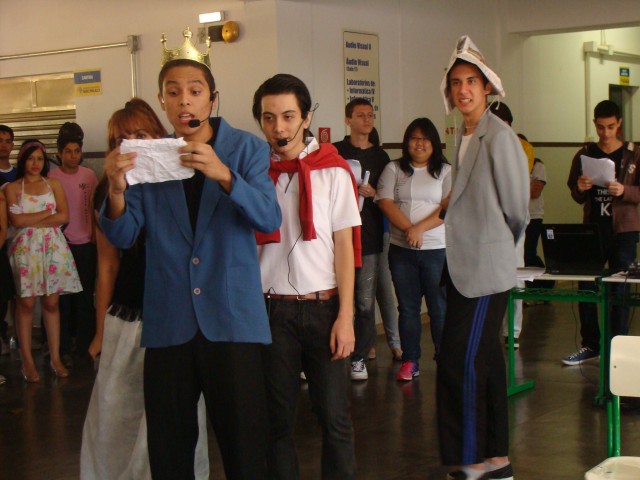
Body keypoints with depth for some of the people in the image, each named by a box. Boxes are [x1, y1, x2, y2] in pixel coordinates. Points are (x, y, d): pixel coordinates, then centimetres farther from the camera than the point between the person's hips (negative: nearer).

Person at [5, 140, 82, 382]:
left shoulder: (54, 184, 9)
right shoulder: (12, 188, 3)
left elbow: (64, 217, -1)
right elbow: (17, 221, -10)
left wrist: (32, 221, -7)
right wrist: (48, 213, -6)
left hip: (53, 248, 2)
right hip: (26, 249, -2)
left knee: (51, 303, 4)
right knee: (26, 303, -3)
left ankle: (55, 358, 8)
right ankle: (27, 361, 1)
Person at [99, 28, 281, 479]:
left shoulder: (247, 148, 2)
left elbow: (269, 218, -11)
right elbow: (122, 236, 2)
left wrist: (224, 175, -27)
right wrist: (117, 189, -19)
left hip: (232, 317, -2)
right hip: (169, 320, 2)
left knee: (244, 442, 2)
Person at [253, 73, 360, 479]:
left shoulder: (332, 171, 0)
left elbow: (344, 245, 0)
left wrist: (345, 316, -6)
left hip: (323, 307, -1)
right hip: (272, 309, 1)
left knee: (335, 416, 0)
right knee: (277, 418, 7)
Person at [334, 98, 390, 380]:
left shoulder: (380, 156, 15)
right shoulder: (334, 152, 6)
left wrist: (372, 193, -3)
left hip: (369, 237, 2)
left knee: (365, 301, 2)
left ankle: (359, 357, 11)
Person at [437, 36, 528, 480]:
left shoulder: (499, 136, -15)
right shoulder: (464, 136, 11)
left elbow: (516, 209, -10)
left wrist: (496, 245, 5)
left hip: (486, 269, -9)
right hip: (464, 267, 9)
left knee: (461, 362, -6)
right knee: (483, 361, 14)